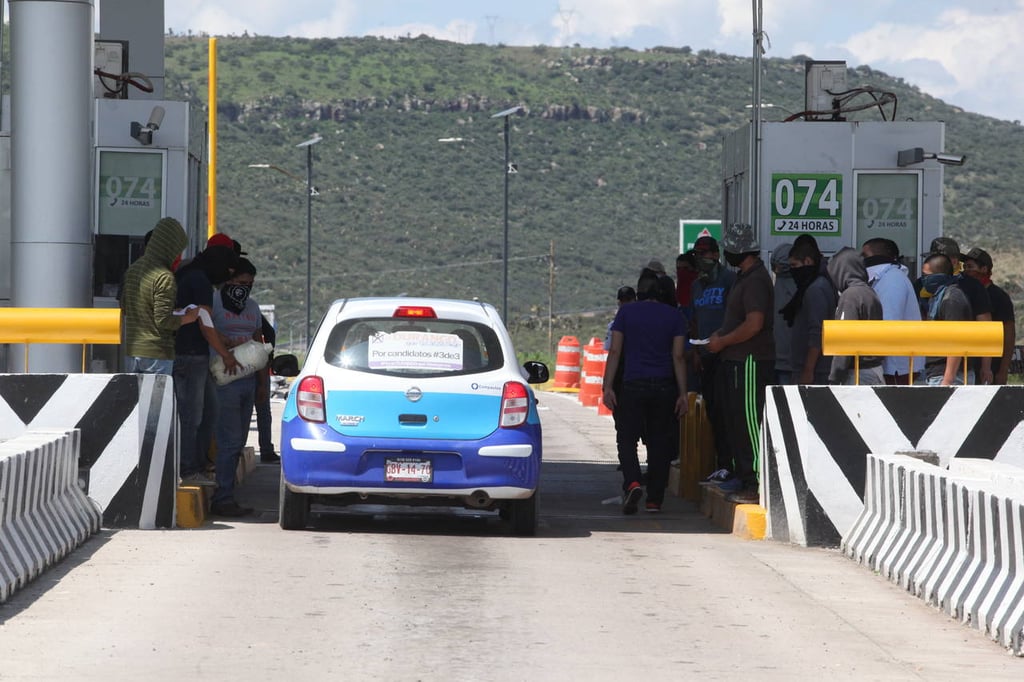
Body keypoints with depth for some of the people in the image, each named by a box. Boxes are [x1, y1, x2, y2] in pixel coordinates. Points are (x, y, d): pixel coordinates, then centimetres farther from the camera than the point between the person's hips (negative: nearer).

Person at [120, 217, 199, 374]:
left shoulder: (132, 269, 9)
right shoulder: (165, 277, -16)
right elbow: (163, 320, -18)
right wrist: (187, 318, -2)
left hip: (131, 350, 8)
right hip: (157, 353, -8)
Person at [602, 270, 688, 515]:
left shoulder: (626, 313, 3)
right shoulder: (673, 316, 6)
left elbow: (615, 351, -2)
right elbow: (678, 356, 2)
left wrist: (608, 386, -1)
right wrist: (682, 394, 3)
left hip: (634, 385, -2)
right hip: (664, 387, 2)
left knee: (627, 438, 4)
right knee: (659, 443, 8)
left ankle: (632, 483, -22)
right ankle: (655, 499, 8)